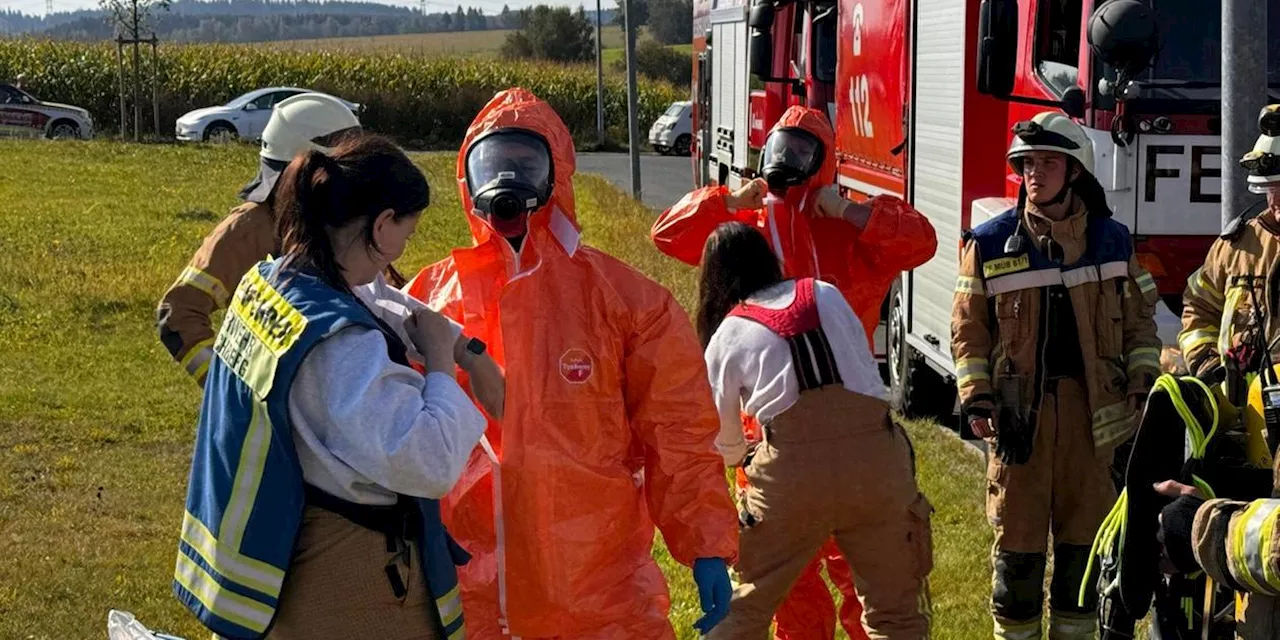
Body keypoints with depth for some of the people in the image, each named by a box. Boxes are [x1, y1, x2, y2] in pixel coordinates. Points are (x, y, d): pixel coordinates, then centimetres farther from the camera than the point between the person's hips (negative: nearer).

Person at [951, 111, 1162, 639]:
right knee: (1018, 536, 3)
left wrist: (1142, 384, 0)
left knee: (1085, 533, 7)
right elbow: (969, 327, 2)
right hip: (1020, 408, -1)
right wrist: (976, 398, -6)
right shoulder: (991, 243, 1)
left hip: (1092, 408, 2)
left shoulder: (1111, 240, 6)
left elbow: (1139, 320, 11)